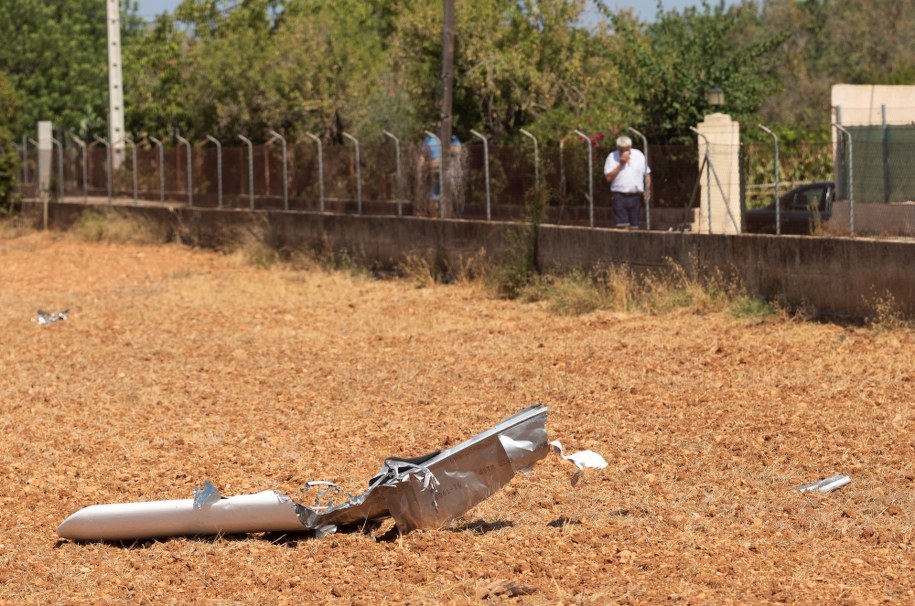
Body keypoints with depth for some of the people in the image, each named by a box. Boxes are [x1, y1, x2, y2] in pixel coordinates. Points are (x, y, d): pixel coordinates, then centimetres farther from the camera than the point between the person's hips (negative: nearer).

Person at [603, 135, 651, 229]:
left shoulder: (639, 155, 8)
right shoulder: (612, 157, 0)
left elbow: (647, 174, 14)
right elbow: (608, 178, -7)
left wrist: (647, 189, 2)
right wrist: (621, 164, -12)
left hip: (635, 196, 3)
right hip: (619, 196, -3)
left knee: (634, 227, 5)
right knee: (622, 226, -12)